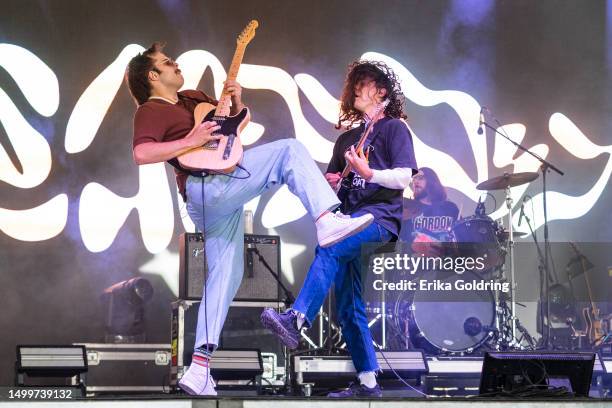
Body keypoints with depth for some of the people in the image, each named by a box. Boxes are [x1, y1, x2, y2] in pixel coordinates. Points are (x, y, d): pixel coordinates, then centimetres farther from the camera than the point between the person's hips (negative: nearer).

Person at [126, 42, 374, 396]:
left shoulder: (192, 98, 26)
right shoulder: (151, 111, -1)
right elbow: (140, 154, -19)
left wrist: (236, 102, 10)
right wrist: (191, 142, -20)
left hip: (221, 200, 9)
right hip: (207, 185, -9)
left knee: (226, 274, 6)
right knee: (289, 149, -14)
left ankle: (200, 365, 3)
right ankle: (327, 220, -28)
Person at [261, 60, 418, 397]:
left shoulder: (394, 128, 4)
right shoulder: (346, 138, 25)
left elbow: (402, 178, -8)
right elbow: (332, 182, 30)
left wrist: (368, 174, -24)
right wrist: (330, 183, 6)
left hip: (382, 215, -7)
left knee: (328, 247, -34)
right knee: (348, 309, 0)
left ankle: (296, 320, -45)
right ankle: (367, 382, 2)